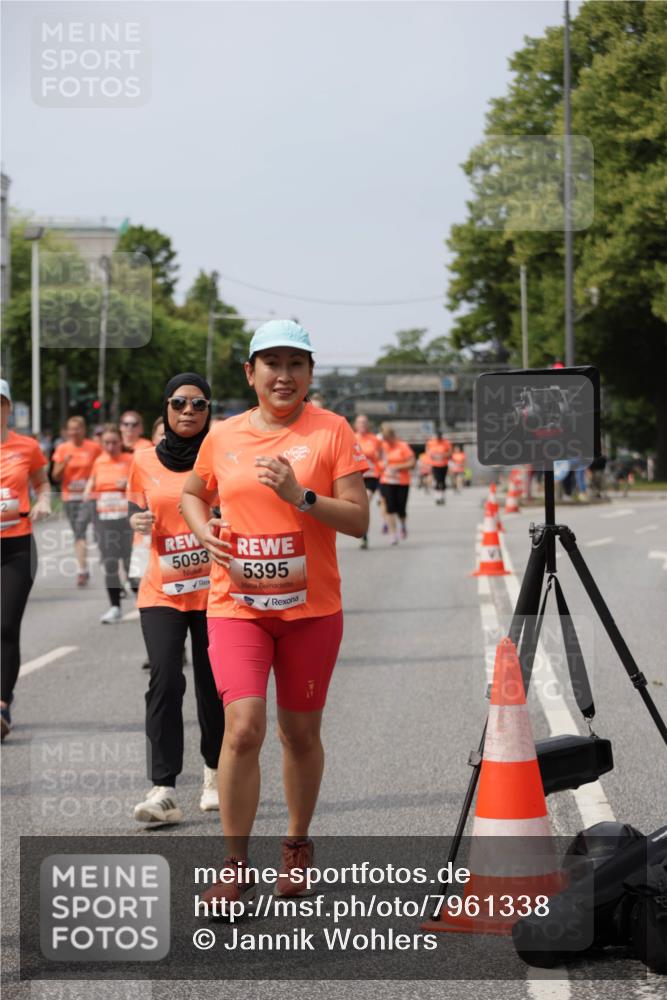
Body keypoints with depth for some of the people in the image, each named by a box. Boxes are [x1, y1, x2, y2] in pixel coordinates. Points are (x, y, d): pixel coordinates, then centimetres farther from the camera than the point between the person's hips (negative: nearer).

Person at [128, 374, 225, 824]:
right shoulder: (145, 461, 4)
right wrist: (139, 522, -6)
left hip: (213, 590, -1)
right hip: (162, 590, 1)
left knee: (212, 685, 6)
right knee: (165, 681, -14)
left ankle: (215, 773, 29)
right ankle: (164, 790, -15)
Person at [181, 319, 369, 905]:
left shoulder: (331, 431, -2)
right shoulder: (222, 438, 5)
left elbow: (358, 520, -6)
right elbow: (194, 493, 24)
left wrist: (299, 495, -20)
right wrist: (205, 531, 3)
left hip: (311, 607, 0)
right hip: (237, 605, 0)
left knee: (301, 733, 11)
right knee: (244, 728, -14)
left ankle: (298, 846, 32)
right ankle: (236, 867, -5)